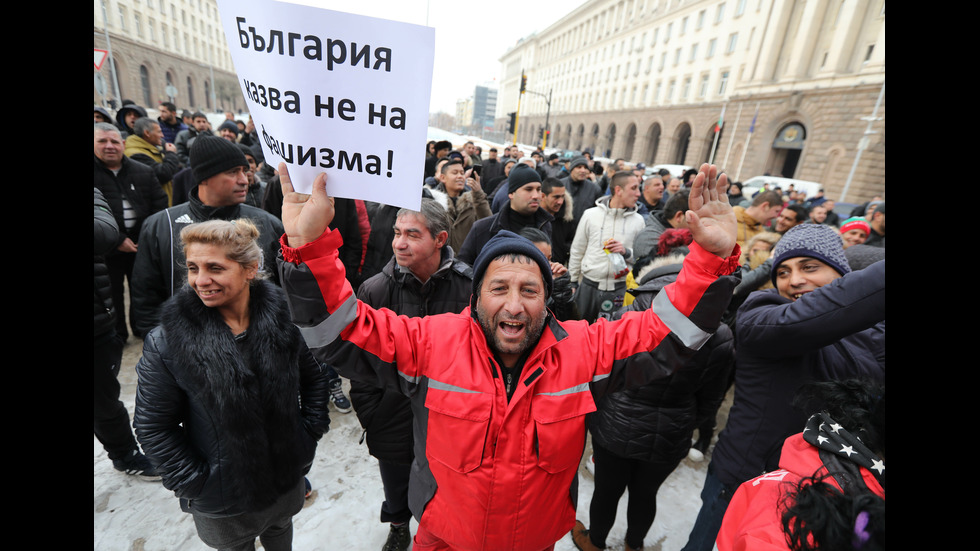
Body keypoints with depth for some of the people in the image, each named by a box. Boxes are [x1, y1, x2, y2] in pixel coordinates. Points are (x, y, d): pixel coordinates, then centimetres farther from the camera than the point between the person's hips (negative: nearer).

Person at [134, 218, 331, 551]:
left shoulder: (284, 319, -16)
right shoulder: (166, 342, -19)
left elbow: (314, 379, -1)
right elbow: (152, 427, -10)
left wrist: (310, 433, -5)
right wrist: (194, 483, -11)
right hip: (222, 502, -1)